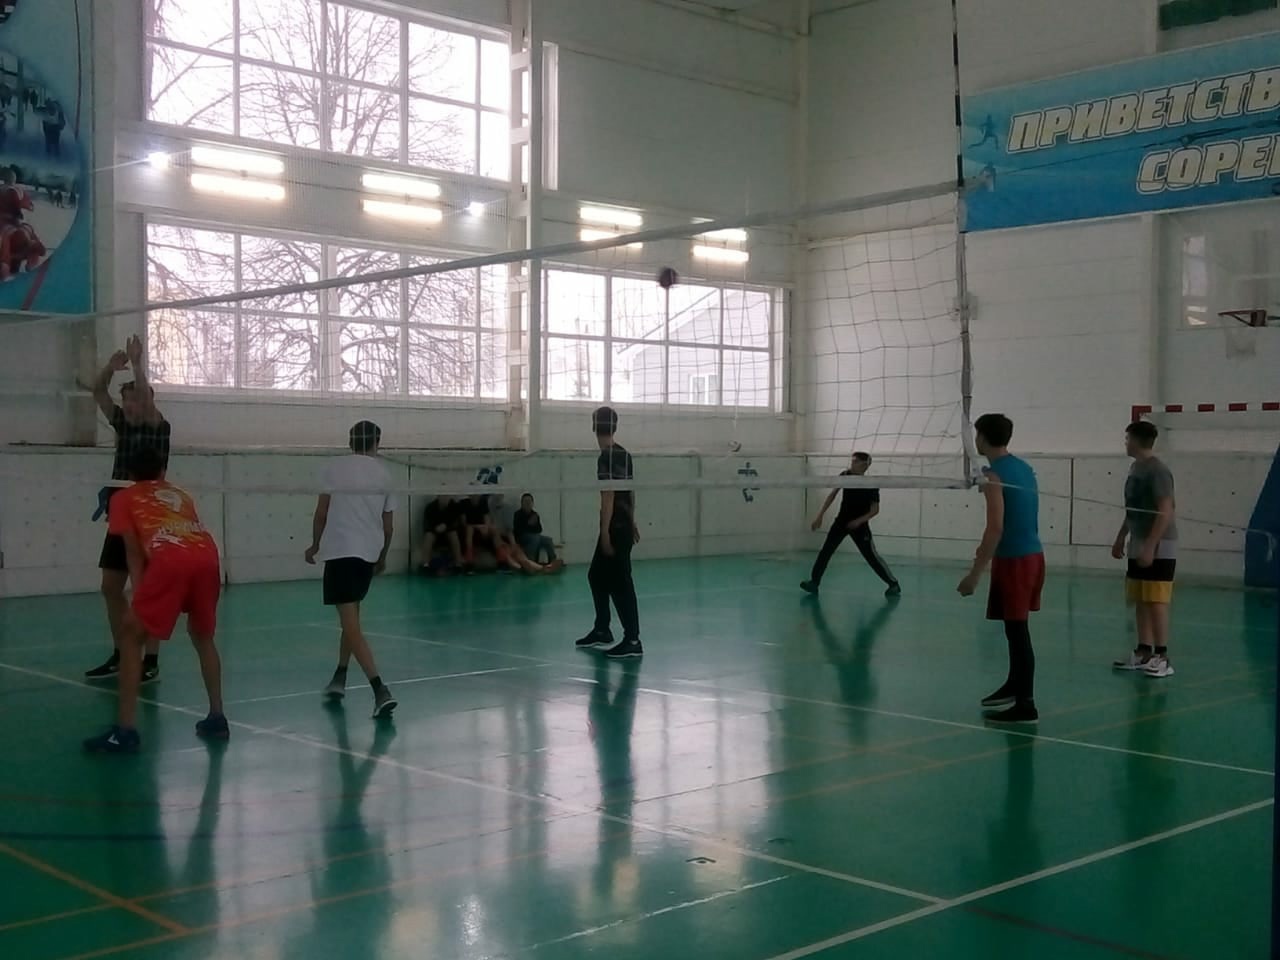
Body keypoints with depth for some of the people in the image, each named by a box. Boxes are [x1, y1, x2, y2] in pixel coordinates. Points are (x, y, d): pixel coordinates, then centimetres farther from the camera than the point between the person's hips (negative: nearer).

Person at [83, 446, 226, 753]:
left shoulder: (124, 498, 26)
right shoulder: (181, 495, 36)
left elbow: (134, 552, 17)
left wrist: (139, 592, 17)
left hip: (170, 560, -4)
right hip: (207, 557, 4)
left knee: (131, 634, 9)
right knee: (202, 636, 27)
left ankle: (125, 731, 1)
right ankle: (217, 718, 28)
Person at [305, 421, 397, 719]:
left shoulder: (336, 468, -2)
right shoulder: (383, 475, 8)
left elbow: (322, 513, -2)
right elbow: (387, 526, 11)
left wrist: (315, 545, 14)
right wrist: (382, 557, 27)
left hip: (341, 551, -5)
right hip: (368, 553, 5)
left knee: (351, 624, -10)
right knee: (351, 617, 24)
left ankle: (381, 691, -22)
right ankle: (339, 678, 34)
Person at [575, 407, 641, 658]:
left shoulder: (606, 457, -15)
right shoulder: (624, 454, 10)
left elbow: (608, 496, -19)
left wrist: (605, 531, -19)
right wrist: (632, 522, 25)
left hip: (615, 528, -9)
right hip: (624, 525, 9)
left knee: (620, 582, -6)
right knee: (597, 575, 20)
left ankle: (632, 640, -5)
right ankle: (602, 630, 29)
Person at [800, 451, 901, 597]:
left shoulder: (871, 485, -16)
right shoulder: (845, 476, -7)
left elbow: (875, 510, -10)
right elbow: (832, 495, 0)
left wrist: (859, 521, -24)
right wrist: (820, 516, -3)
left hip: (859, 525, -4)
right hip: (842, 520, 4)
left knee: (871, 556, -3)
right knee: (826, 550, -5)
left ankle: (894, 584, 8)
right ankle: (814, 582, -2)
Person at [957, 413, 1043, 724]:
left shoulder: (994, 474, -14)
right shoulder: (1024, 468, 12)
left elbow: (996, 527, -21)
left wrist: (975, 573, -20)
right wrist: (988, 549, 30)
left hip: (1013, 560, -9)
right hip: (1033, 555, 9)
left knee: (1017, 631, -5)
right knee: (1017, 628, 22)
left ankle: (1025, 705, -3)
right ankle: (1015, 685, 38)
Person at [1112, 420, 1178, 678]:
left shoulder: (1158, 470, -15)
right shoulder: (1135, 468, 13)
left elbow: (1165, 512, -19)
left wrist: (1150, 547, -23)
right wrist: (1121, 538, 21)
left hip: (1158, 548, -9)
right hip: (1138, 546, 9)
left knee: (1156, 603, -8)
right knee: (1140, 602, 11)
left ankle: (1162, 657, -4)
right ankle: (1144, 652, 17)